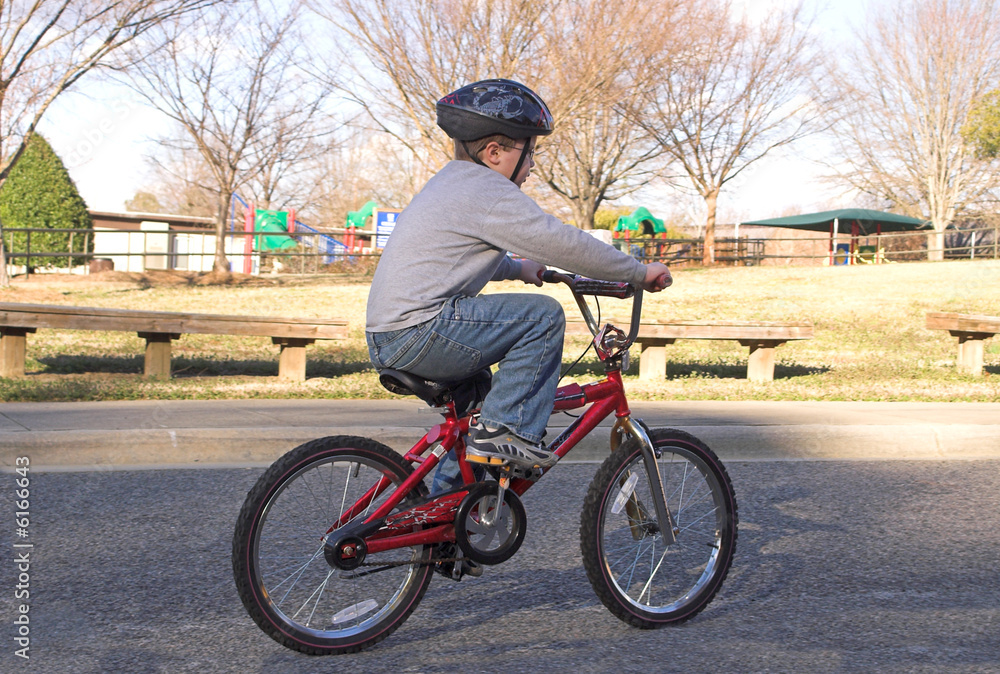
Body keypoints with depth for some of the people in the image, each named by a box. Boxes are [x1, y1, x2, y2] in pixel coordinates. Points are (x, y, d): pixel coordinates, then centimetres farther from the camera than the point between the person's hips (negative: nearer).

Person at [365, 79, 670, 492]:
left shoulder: (450, 182, 21)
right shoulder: (488, 192, -11)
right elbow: (563, 244, -14)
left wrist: (516, 267, 40)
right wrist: (640, 273, -5)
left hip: (387, 340, 11)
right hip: (418, 332, -11)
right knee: (543, 316, -11)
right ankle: (503, 430, -10)